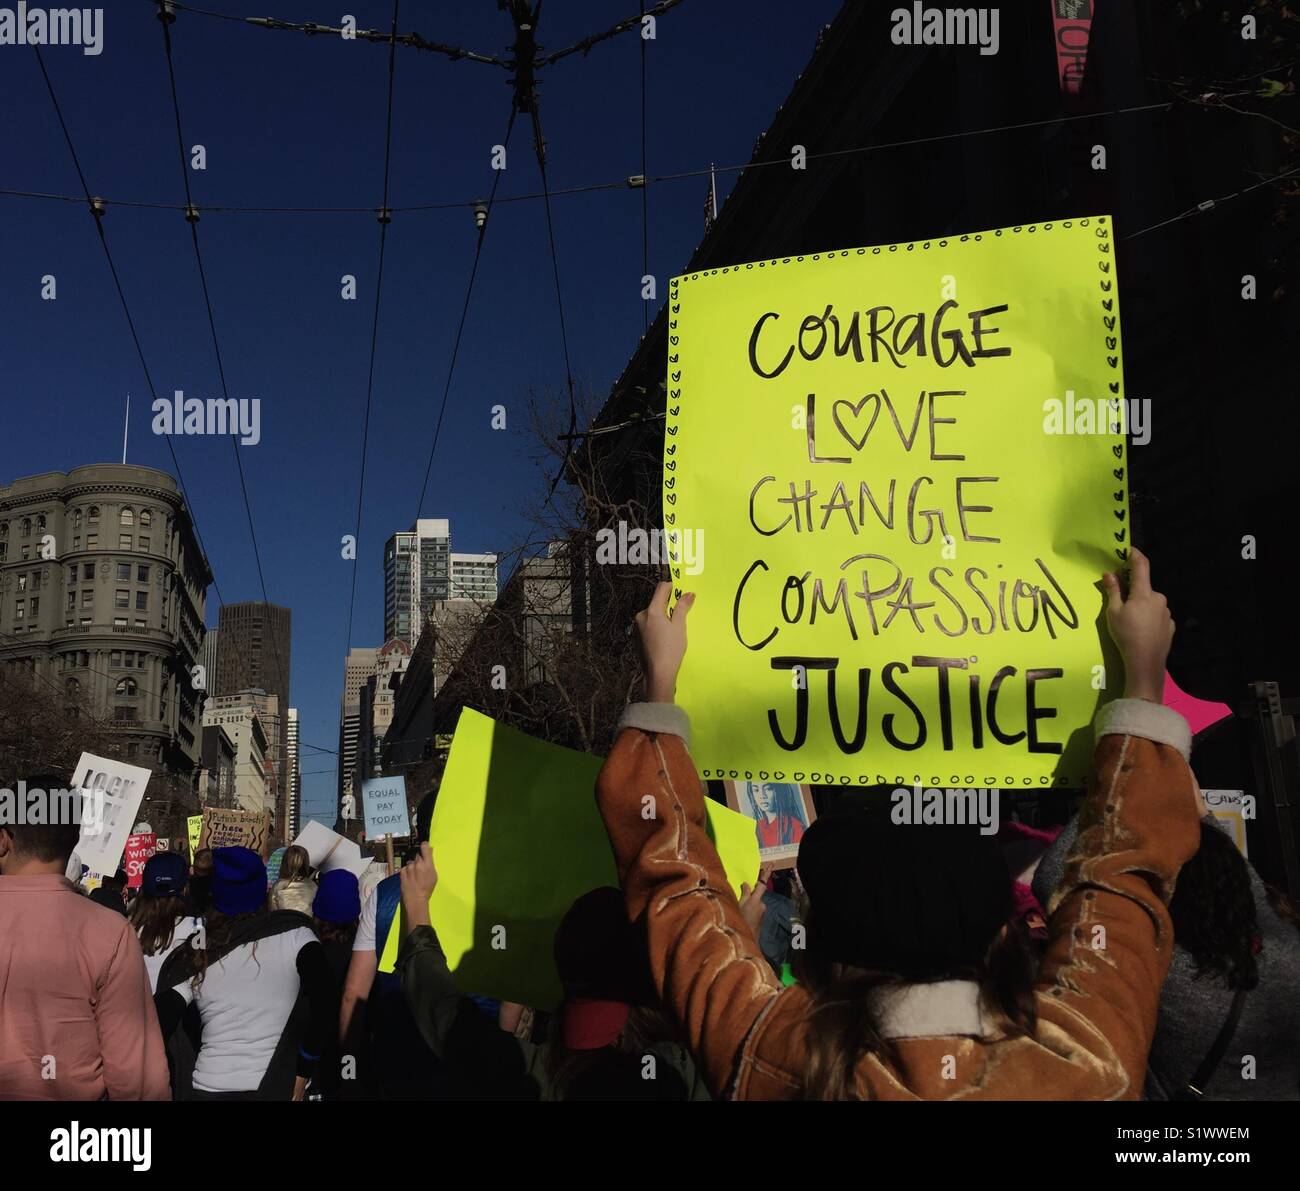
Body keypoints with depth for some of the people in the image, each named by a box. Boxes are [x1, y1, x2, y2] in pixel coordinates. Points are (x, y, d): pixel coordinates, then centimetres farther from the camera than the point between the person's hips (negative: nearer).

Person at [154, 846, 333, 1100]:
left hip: (208, 1088, 1)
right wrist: (303, 1070, -6)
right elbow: (323, 1003, -17)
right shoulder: (294, 934, -6)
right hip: (275, 1088, -1)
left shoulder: (196, 955, 0)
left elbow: (157, 1031, -3)